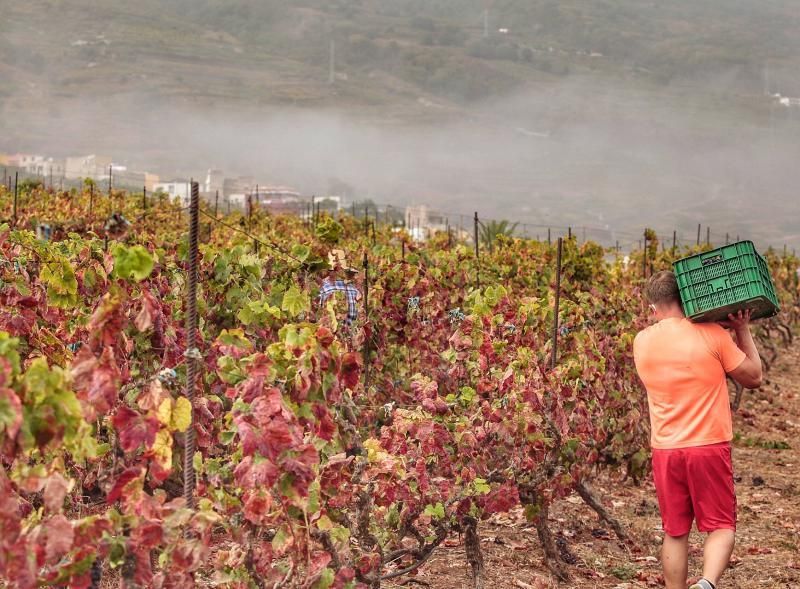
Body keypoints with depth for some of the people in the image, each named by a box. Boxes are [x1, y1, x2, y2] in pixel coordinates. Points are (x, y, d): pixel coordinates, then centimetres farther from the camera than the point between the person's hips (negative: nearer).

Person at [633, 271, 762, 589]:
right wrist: (742, 330, 9)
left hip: (665, 451, 3)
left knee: (675, 532, 12)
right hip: (709, 447, -3)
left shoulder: (642, 342, 3)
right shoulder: (712, 335, -9)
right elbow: (753, 378, 2)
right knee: (721, 526, 5)